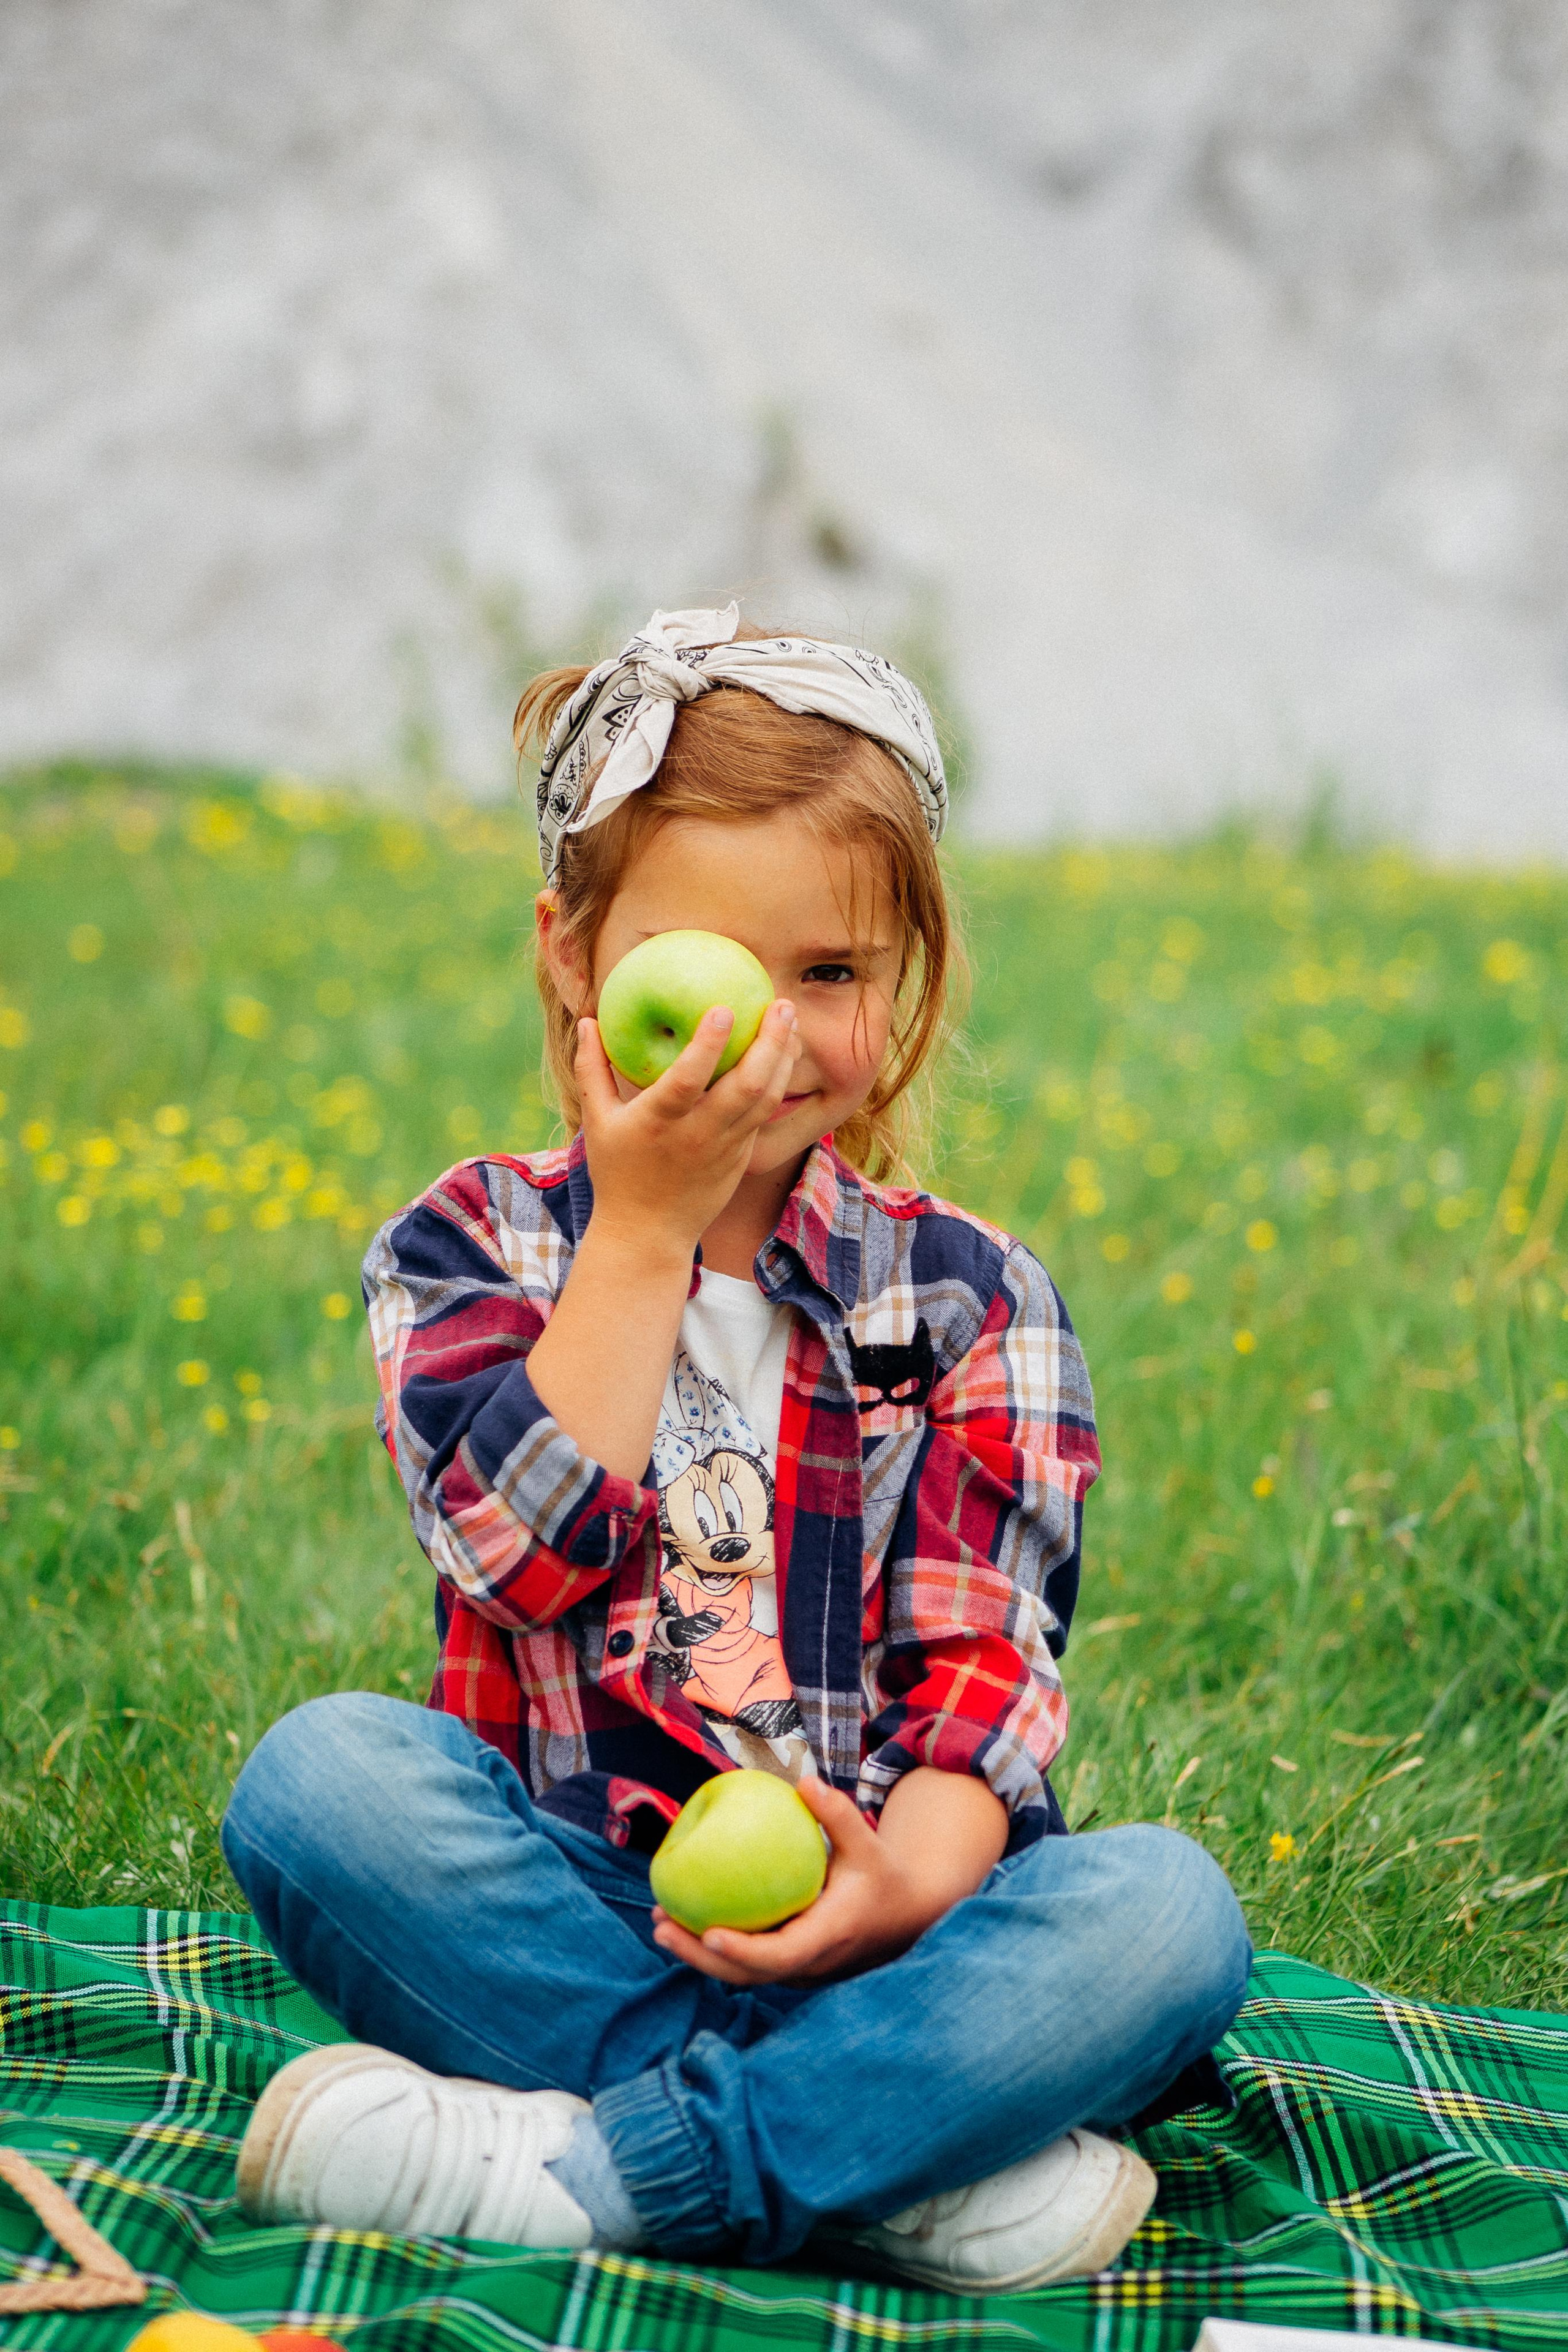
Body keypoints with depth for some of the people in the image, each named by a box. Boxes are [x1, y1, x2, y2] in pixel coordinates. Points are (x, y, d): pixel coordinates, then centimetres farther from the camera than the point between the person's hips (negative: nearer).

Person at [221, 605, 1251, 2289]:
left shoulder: (966, 1295, 7)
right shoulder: (472, 1247, 5)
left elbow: (983, 1655, -2)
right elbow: (529, 1555, -13)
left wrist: (911, 1880, -22)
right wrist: (644, 1226, -14)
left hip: (863, 1929, 1)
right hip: (569, 1917, 0)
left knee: (1165, 1911, -27)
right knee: (319, 1773, -29)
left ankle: (563, 2170, -26)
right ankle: (901, 2167, -29)